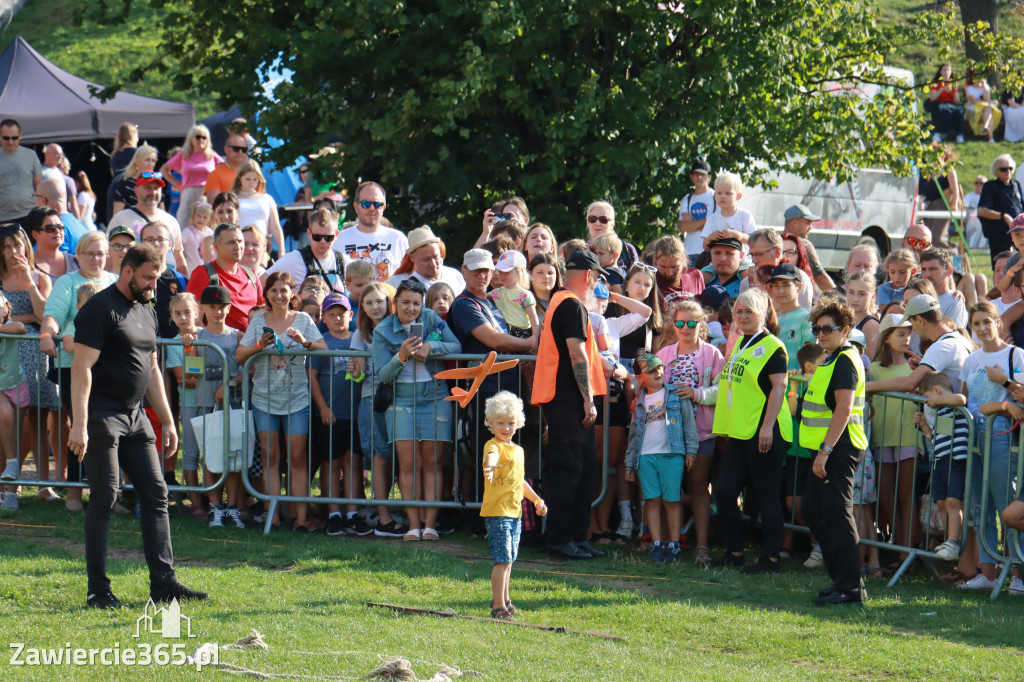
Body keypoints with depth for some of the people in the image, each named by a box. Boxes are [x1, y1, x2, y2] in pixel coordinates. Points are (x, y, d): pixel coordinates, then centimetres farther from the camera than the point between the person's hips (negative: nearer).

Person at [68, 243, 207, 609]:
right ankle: (98, 590, -2)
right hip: (101, 415, -8)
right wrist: (80, 424, -23)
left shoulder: (146, 312, 16)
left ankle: (163, 582, 6)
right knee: (105, 499, -7)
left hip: (135, 416, 8)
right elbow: (82, 368, -16)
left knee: (156, 494, 4)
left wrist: (167, 421, 20)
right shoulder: (99, 309, -10)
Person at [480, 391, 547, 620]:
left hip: (514, 512, 8)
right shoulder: (493, 446, -11)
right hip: (496, 512, -8)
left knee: (509, 558, 17)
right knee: (502, 559, -13)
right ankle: (498, 606, -12)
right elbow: (491, 457, -37)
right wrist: (491, 466, -60)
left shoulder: (518, 450, 16)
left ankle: (503, 599, 32)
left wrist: (537, 500, 37)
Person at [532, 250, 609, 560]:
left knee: (585, 469, 12)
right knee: (569, 470, -8)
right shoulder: (572, 306, -12)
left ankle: (576, 536, 15)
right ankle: (560, 538, -6)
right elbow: (577, 354, -18)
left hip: (567, 403, 10)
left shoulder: (560, 302, 20)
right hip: (569, 402, -10)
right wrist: (588, 400, -19)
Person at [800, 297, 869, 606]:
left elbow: (844, 408, -22)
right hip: (827, 449, 11)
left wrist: (825, 450, -24)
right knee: (812, 510, 14)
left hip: (840, 448, -11)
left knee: (837, 514, -9)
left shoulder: (845, 361, -14)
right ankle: (842, 578, 20)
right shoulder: (831, 360, 19)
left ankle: (850, 587, -7)